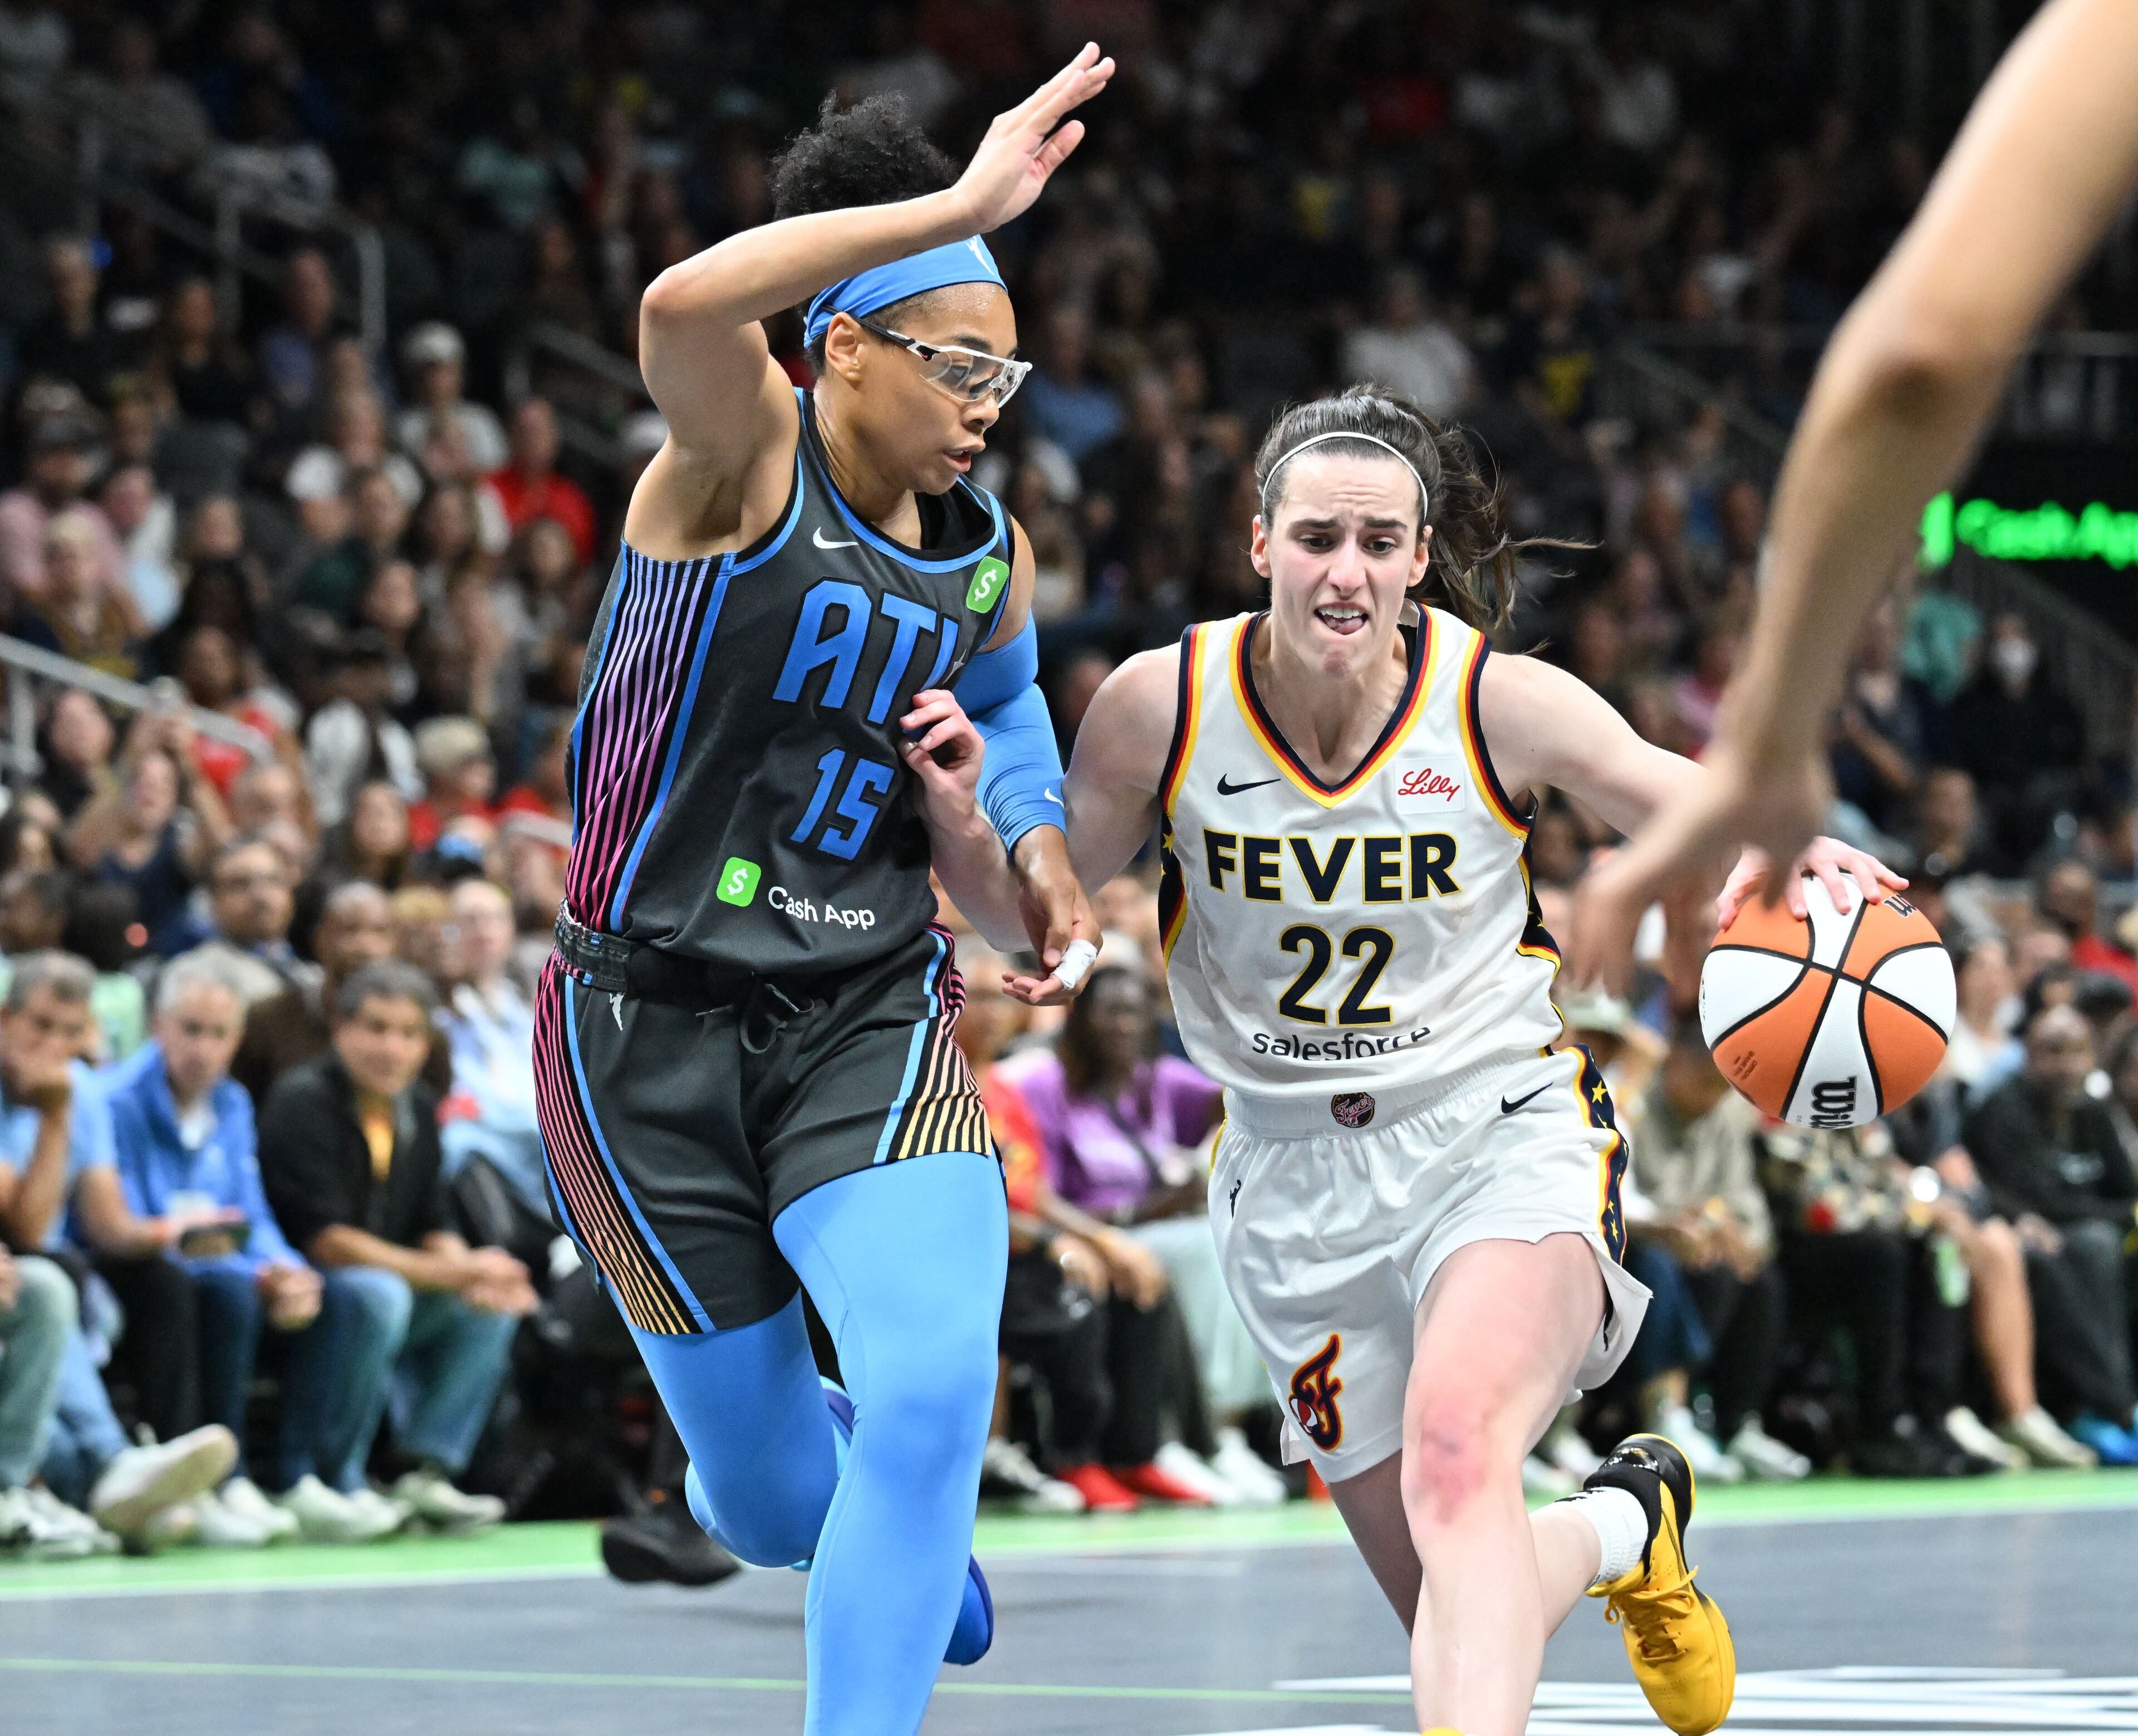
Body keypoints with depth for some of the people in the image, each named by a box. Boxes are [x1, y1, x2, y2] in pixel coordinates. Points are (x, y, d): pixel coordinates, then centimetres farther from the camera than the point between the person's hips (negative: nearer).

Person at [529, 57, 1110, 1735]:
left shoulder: (992, 559, 6)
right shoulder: (746, 454, -12)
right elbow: (683, 308, -36)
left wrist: (976, 818, -5)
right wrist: (960, 205, -37)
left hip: (870, 1016, 4)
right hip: (651, 1031, -4)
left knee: (935, 1387, -25)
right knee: (778, 1508, 8)